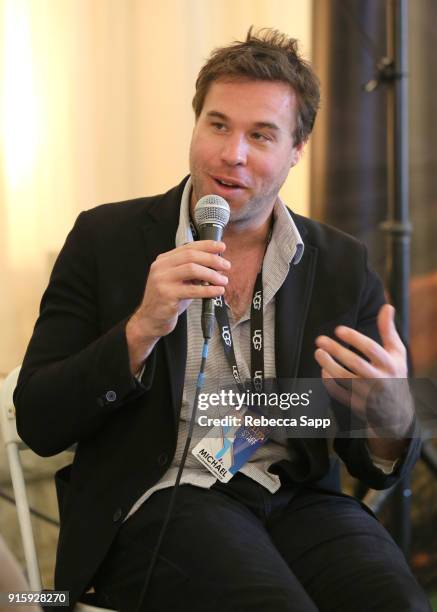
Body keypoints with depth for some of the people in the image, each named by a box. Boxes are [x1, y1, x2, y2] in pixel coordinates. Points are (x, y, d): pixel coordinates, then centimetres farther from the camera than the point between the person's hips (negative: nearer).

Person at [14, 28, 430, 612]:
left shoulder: (344, 265, 7)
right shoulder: (106, 238, 2)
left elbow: (378, 468, 7)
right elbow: (38, 423, -3)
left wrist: (392, 417, -18)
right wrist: (142, 328, -19)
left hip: (299, 498, 3)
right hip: (159, 498, -2)